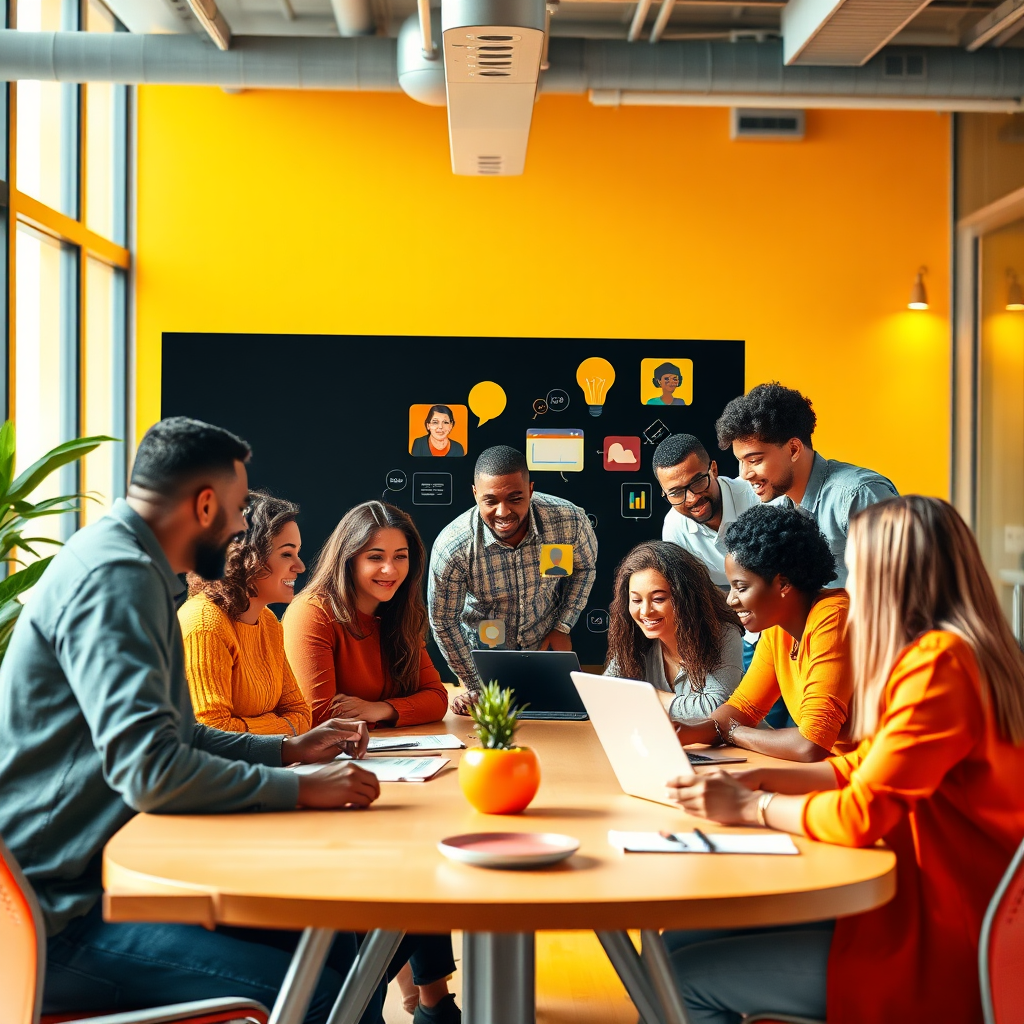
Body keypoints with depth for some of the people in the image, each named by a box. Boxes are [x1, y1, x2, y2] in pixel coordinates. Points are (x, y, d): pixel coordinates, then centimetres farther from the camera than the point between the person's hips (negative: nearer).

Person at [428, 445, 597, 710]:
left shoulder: (569, 521, -27)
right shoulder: (451, 548, -32)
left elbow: (584, 566, -3)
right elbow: (443, 621, -16)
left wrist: (563, 628, -7)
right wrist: (475, 688, -10)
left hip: (546, 647, 2)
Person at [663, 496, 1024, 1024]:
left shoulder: (937, 665, -20)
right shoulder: (936, 654, 13)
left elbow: (860, 815, -23)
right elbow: (865, 766, 18)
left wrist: (749, 807, -8)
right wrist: (757, 780, 6)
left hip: (935, 947, -10)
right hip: (916, 905, 10)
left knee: (687, 978, -8)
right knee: (680, 941, 8)